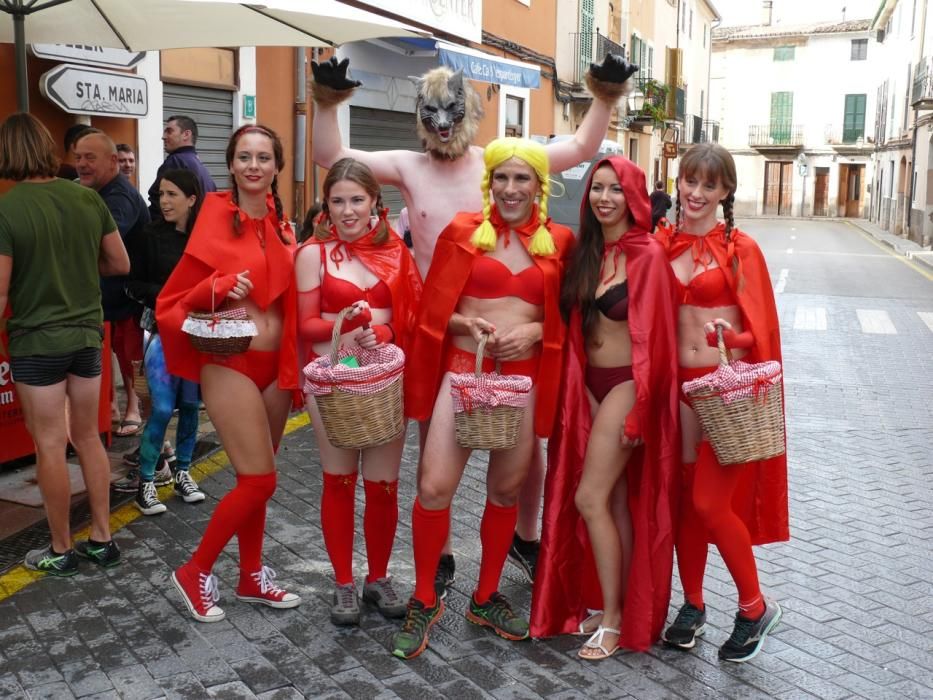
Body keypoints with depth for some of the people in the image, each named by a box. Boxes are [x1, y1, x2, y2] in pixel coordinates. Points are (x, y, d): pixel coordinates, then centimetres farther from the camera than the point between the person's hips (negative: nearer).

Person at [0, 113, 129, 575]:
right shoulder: (88, 198, -2)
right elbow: (120, 265, 6)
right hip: (87, 334, 5)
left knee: (50, 447, 6)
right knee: (88, 438, 15)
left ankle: (61, 551, 18)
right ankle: (102, 540, 23)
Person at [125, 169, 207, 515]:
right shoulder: (150, 236, -4)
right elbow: (133, 285, -2)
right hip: (162, 330, -2)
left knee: (190, 404, 10)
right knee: (163, 408, -6)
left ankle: (183, 473, 26)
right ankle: (145, 481, 8)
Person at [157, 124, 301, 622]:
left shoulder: (280, 226, 8)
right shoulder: (217, 218, -10)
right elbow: (178, 298, -9)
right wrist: (222, 287, -25)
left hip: (276, 363, 6)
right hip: (230, 364, -6)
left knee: (254, 479, 14)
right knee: (259, 480, -6)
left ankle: (251, 576, 29)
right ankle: (194, 572, 13)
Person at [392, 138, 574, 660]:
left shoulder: (559, 241, 6)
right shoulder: (464, 231, 2)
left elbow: (566, 316, 10)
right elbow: (435, 309, 3)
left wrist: (536, 330, -9)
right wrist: (468, 325, -15)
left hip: (525, 378, 2)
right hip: (464, 370, -2)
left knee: (507, 490, 12)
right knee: (435, 487, -9)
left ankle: (486, 597, 31)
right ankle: (424, 600, 13)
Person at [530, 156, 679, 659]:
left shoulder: (646, 254, -12)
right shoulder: (587, 252, 9)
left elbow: (653, 335, -14)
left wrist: (639, 408, -16)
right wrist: (573, 387, 5)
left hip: (625, 385, -6)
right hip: (590, 383, 7)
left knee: (590, 499, -7)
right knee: (615, 500, 12)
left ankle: (614, 619, 8)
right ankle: (621, 604, 24)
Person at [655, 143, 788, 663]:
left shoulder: (740, 248, -6)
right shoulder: (663, 244, 5)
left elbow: (761, 328, -7)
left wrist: (734, 337, -27)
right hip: (678, 384, 4)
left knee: (711, 502, -7)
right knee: (684, 499, 11)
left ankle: (756, 607, 16)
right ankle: (693, 604, 29)